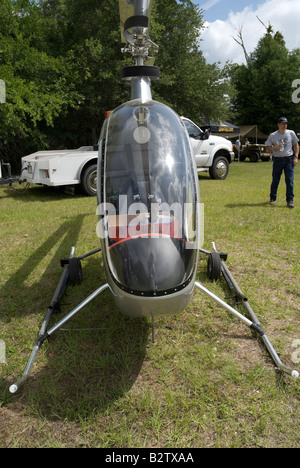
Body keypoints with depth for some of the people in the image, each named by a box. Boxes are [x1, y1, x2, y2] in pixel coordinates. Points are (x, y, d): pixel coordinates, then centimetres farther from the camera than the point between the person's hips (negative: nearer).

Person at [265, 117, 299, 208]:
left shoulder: (291, 133, 7)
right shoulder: (272, 136, 3)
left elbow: (296, 145, 11)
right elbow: (268, 149, 2)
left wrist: (295, 157, -1)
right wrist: (276, 147, -18)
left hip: (289, 159, 0)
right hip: (277, 159, 0)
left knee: (290, 181, -5)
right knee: (275, 180, 5)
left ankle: (290, 200, 0)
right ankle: (273, 198, 22)